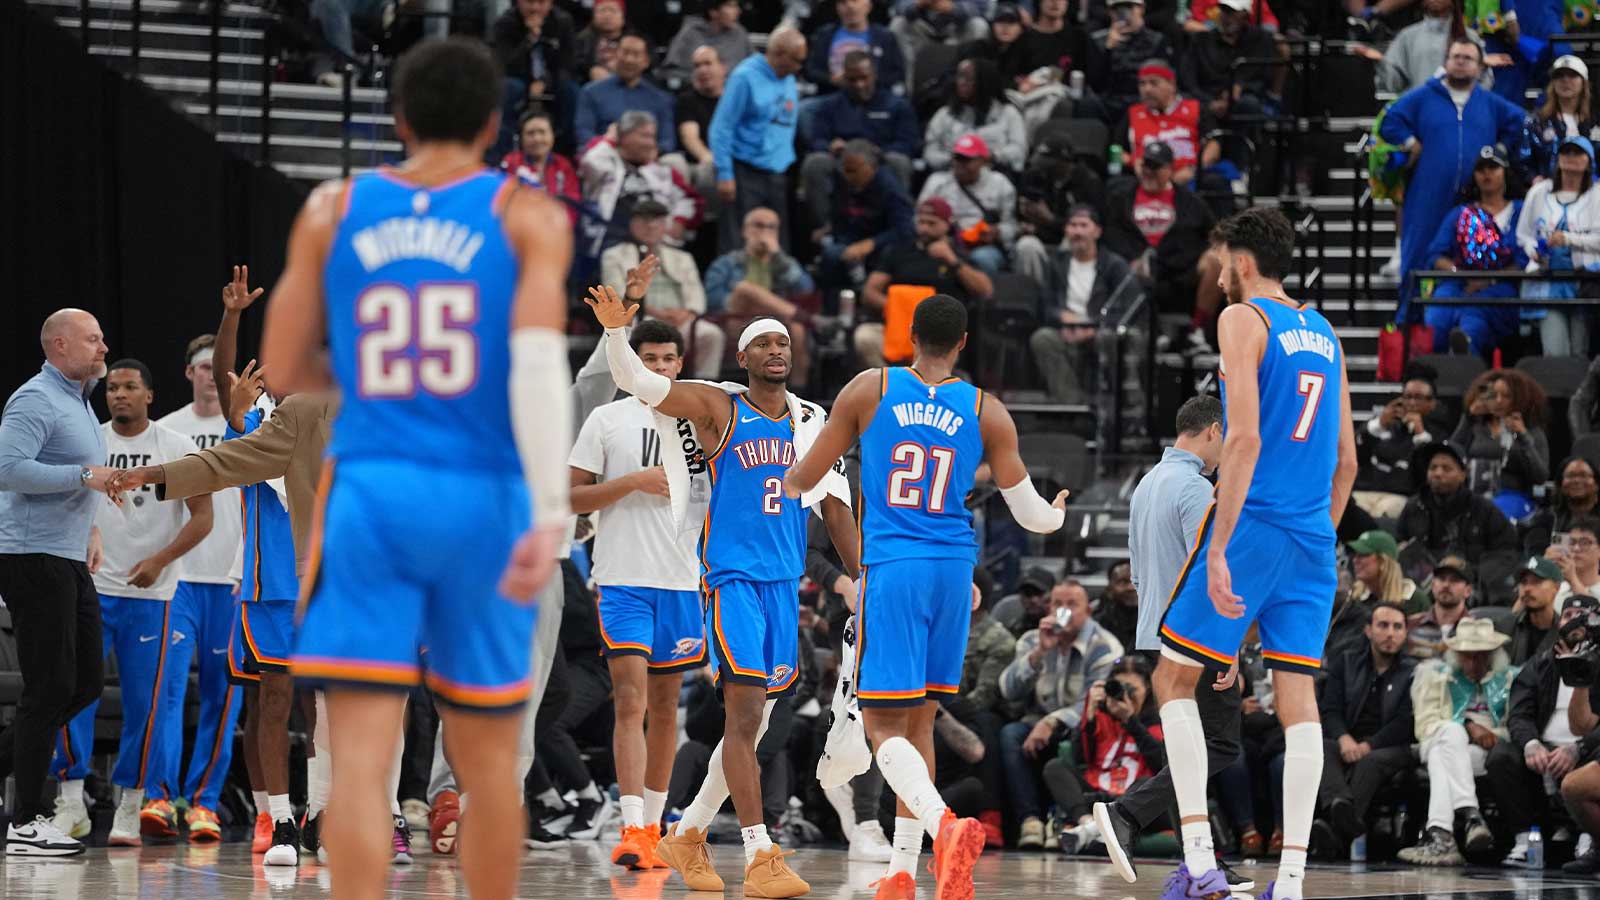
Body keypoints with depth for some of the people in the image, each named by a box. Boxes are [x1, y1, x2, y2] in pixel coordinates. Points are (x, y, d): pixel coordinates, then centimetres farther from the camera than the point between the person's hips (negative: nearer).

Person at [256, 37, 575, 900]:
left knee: (361, 753, -6)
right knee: (485, 754, 14)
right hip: (481, 499, 0)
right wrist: (550, 513, -19)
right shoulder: (527, 218, 1)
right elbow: (540, 360, -13)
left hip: (367, 490, 0)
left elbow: (282, 367, 10)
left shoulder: (332, 211, 7)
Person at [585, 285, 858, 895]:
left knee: (754, 722, 10)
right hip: (731, 576, -6)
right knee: (746, 713, -14)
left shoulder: (810, 420, 12)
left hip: (784, 583, 6)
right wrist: (616, 332, -29)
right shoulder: (719, 409, -2)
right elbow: (637, 381, -10)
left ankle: (687, 836, 26)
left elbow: (833, 505, 17)